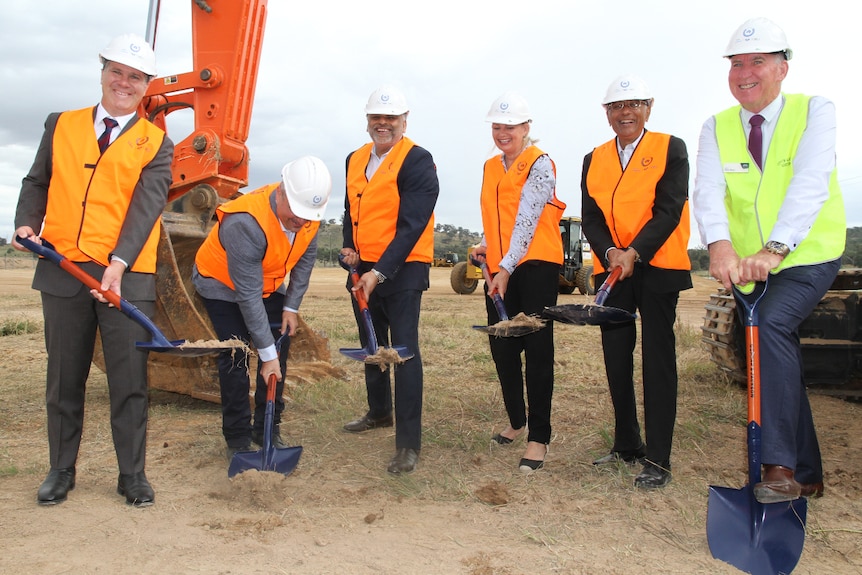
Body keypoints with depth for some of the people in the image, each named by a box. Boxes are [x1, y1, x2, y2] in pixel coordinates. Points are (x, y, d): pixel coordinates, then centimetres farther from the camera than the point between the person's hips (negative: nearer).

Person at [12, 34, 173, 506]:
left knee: (129, 382, 2)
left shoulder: (156, 144, 4)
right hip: (62, 271, 3)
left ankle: (132, 475, 15)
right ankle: (61, 471, 26)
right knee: (64, 379, 11)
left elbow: (146, 206, -8)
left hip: (127, 277, -2)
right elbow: (37, 182, 16)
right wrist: (27, 223, -5)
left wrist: (118, 263, -21)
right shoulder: (61, 126, 13)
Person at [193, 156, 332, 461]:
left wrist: (291, 307, -8)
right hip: (221, 283, -6)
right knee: (236, 356, -12)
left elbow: (304, 260, -3)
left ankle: (268, 429, 13)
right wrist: (266, 353, -32)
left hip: (268, 285, 6)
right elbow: (248, 295, -36)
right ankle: (238, 439, 0)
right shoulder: (246, 223, -40)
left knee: (279, 348, 1)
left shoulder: (309, 213, -21)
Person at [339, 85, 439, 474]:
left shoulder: (417, 161, -12)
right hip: (363, 267, 8)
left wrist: (380, 271, -27)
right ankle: (379, 412, 40)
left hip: (402, 268, -7)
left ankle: (408, 444, -8)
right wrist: (349, 246, 1)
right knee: (371, 344, 19)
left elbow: (411, 226, -20)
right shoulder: (355, 160, 10)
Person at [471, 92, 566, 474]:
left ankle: (538, 437, 3)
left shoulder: (539, 163, -6)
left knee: (536, 349, -4)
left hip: (535, 265, -7)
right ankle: (516, 421, 29)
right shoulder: (490, 167, 16)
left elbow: (527, 218, -16)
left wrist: (507, 267, -22)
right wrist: (485, 245, 8)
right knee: (502, 349, 10)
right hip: (499, 270, 7)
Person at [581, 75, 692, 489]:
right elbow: (590, 217, 5)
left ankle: (658, 459, 4)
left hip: (657, 267, -4)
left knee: (657, 361, -2)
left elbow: (669, 209, -9)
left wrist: (634, 252, -21)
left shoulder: (670, 148, 1)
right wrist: (609, 252, -13)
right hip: (611, 269, 4)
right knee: (616, 358, 8)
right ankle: (627, 446, 24)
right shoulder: (594, 159, 12)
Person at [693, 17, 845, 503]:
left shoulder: (815, 111, -8)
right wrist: (720, 246, -35)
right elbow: (708, 191, -16)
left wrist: (774, 249, -38)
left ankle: (780, 466, -24)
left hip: (808, 258, -4)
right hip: (749, 266, 4)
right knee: (781, 365, 11)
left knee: (772, 324, -30)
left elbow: (810, 186, -24)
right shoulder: (717, 127, 1)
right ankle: (807, 475, 27)